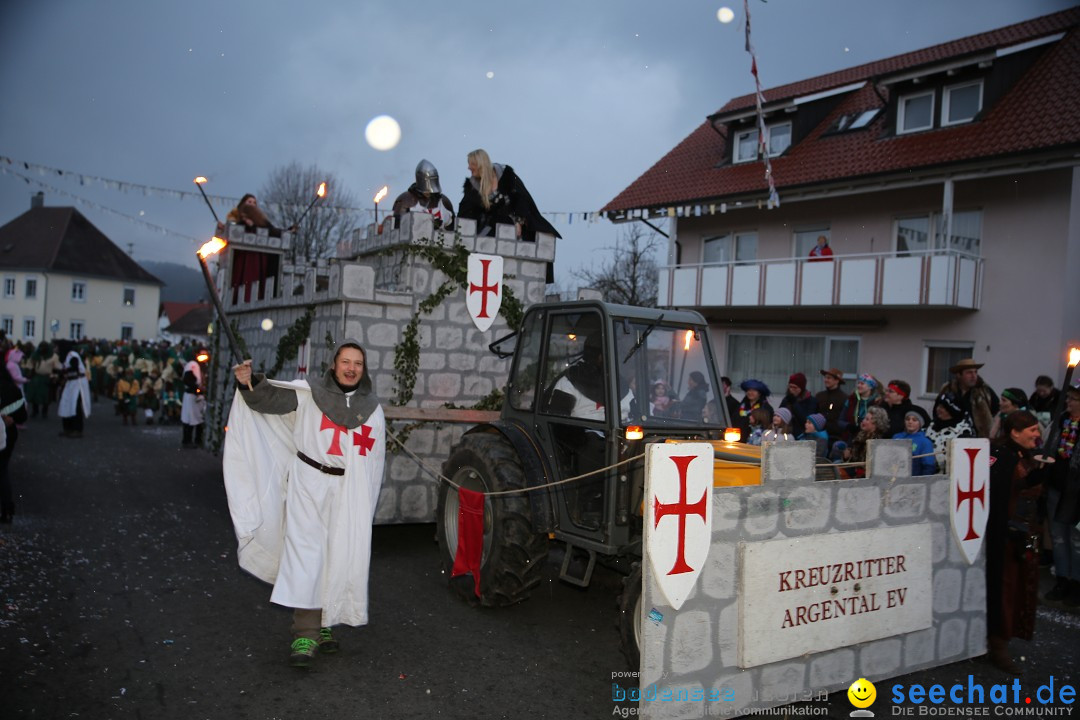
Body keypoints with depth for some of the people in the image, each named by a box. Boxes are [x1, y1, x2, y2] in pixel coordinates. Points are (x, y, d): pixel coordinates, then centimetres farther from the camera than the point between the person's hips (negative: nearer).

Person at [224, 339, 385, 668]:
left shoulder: (371, 407, 10)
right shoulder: (309, 393, 1)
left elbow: (375, 462, 14)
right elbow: (269, 398, -9)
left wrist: (365, 504, 11)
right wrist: (249, 383, -31)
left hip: (349, 492, 3)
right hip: (309, 483, -3)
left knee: (340, 557, 6)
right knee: (305, 553, -10)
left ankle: (323, 622, 21)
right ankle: (305, 633, -8)